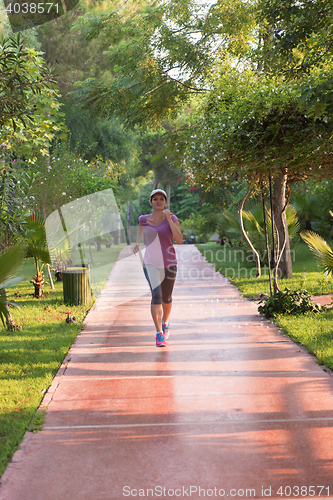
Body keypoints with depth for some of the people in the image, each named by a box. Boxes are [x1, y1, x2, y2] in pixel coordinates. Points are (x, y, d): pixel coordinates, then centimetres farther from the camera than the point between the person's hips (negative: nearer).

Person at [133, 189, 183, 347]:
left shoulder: (173, 219, -5)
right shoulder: (144, 219, 1)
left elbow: (179, 240, -19)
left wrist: (169, 219, -22)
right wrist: (137, 243, 18)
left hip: (169, 263, 1)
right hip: (151, 264, -1)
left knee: (166, 297, 17)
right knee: (156, 294, -22)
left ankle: (165, 323, 48)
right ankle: (159, 334, -23)